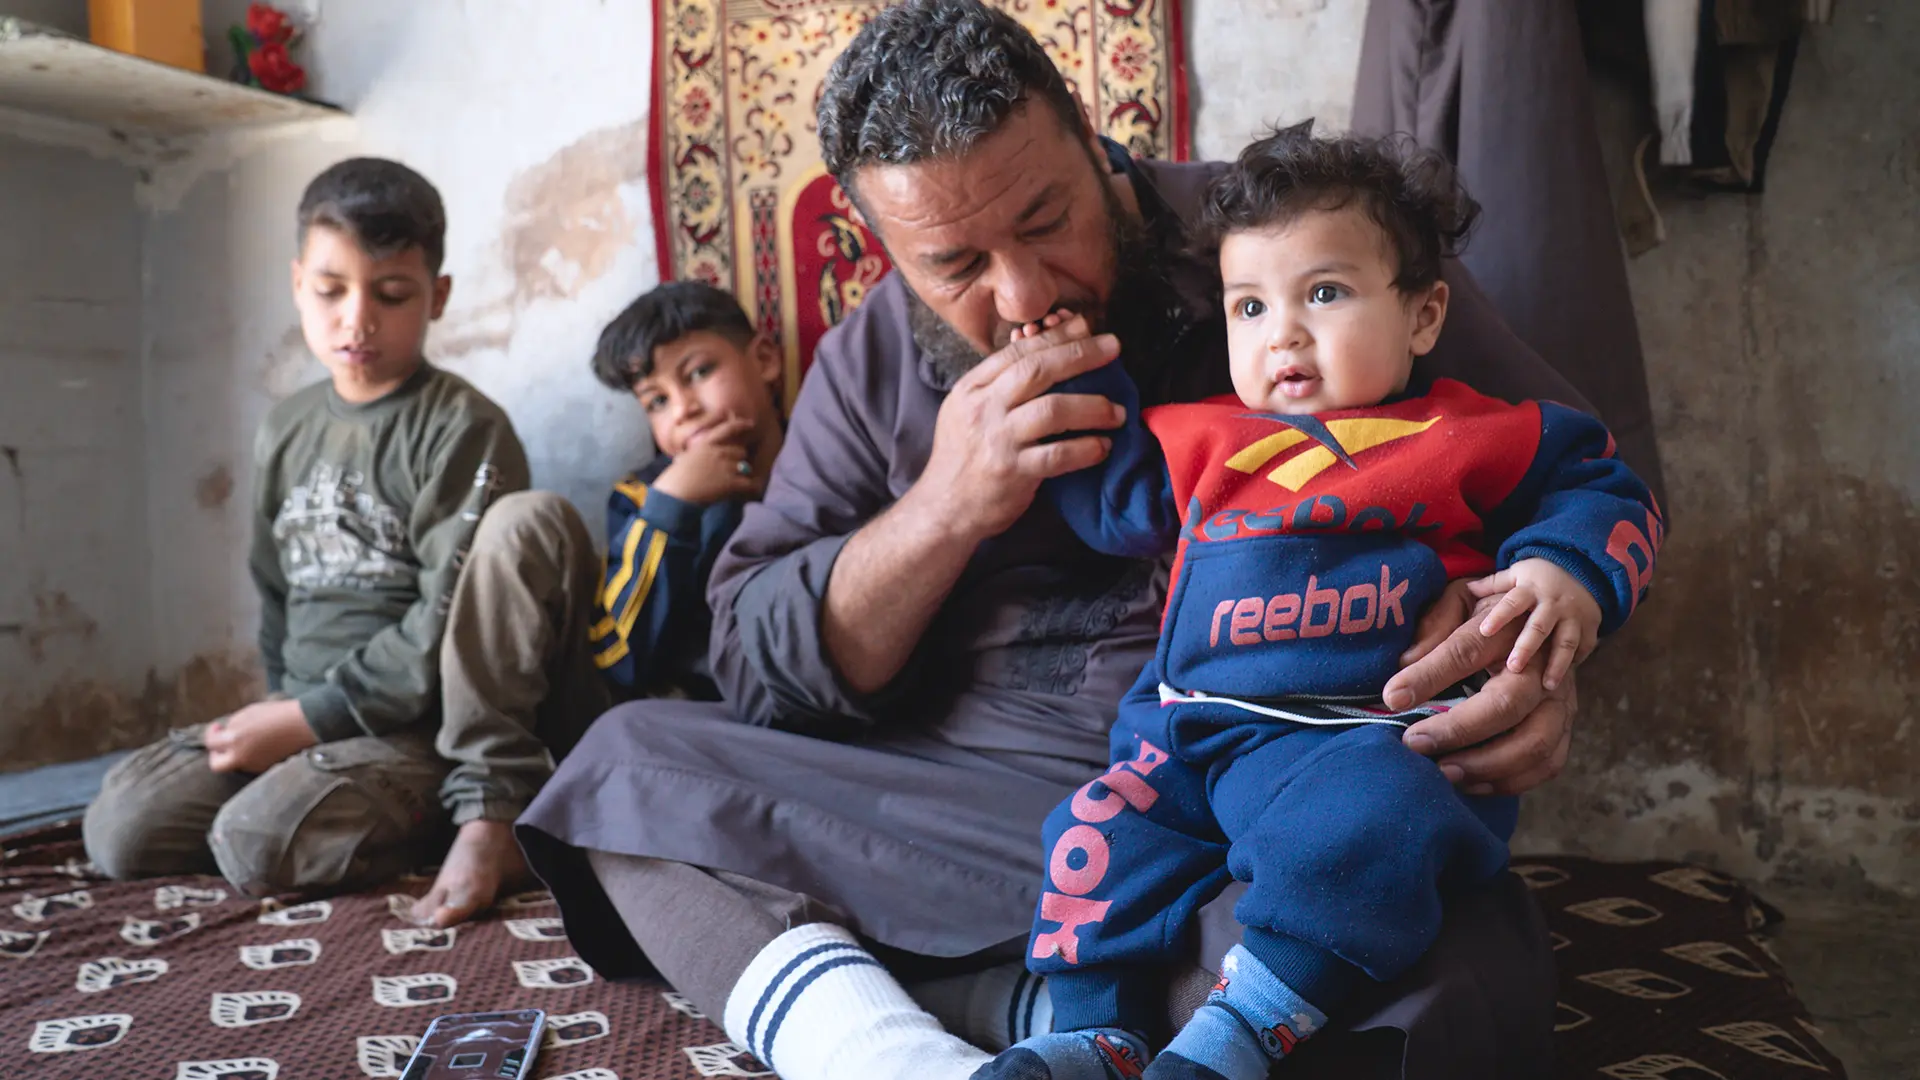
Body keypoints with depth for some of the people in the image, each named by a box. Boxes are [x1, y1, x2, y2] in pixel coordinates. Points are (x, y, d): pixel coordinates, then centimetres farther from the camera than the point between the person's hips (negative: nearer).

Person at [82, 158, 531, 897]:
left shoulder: (466, 431, -10)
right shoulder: (284, 431, 12)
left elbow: (451, 628, -17)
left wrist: (309, 717, -14)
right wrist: (282, 705, 8)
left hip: (418, 723, -7)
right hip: (298, 711, 7)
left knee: (257, 844, -27)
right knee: (119, 829, -8)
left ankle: (434, 822, 0)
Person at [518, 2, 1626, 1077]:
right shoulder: (871, 362, 6)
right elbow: (758, 670, 3)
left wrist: (1535, 645, -18)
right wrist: (940, 513, -14)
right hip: (971, 794, 4)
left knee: (1456, 990, -34)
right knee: (629, 759, -9)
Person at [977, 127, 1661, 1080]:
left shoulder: (1472, 439, 11)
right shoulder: (1206, 440, 20)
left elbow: (1600, 485, 18)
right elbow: (1115, 496, 27)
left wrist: (1568, 571, -2)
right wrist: (1074, 383, 20)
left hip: (1366, 737, -4)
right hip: (1189, 735, 5)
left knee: (1360, 821, -35)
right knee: (1102, 831, -10)